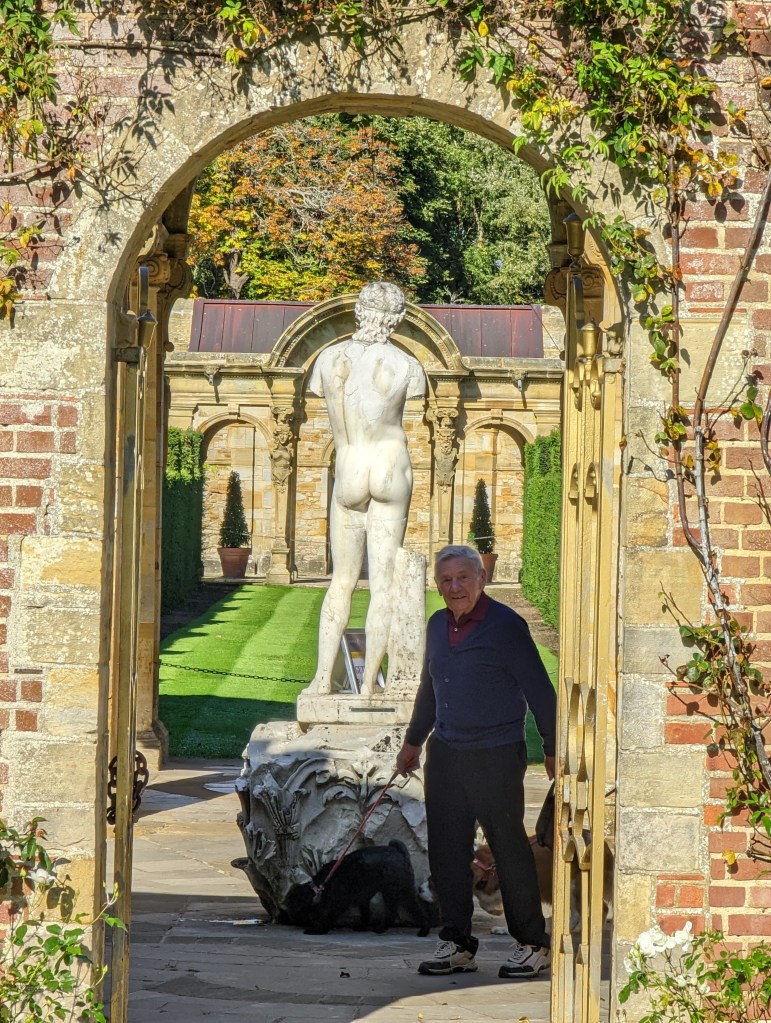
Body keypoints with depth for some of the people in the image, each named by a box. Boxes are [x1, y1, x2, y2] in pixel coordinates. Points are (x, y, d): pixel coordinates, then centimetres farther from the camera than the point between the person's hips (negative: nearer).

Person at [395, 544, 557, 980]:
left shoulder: (506, 626, -10)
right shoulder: (438, 626, 11)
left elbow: (540, 691, -7)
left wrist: (553, 750, -6)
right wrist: (413, 741, 31)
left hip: (496, 755, -7)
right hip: (445, 752, 7)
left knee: (510, 849, -1)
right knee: (446, 850, 7)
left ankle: (533, 944, 10)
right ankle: (457, 944, 16)